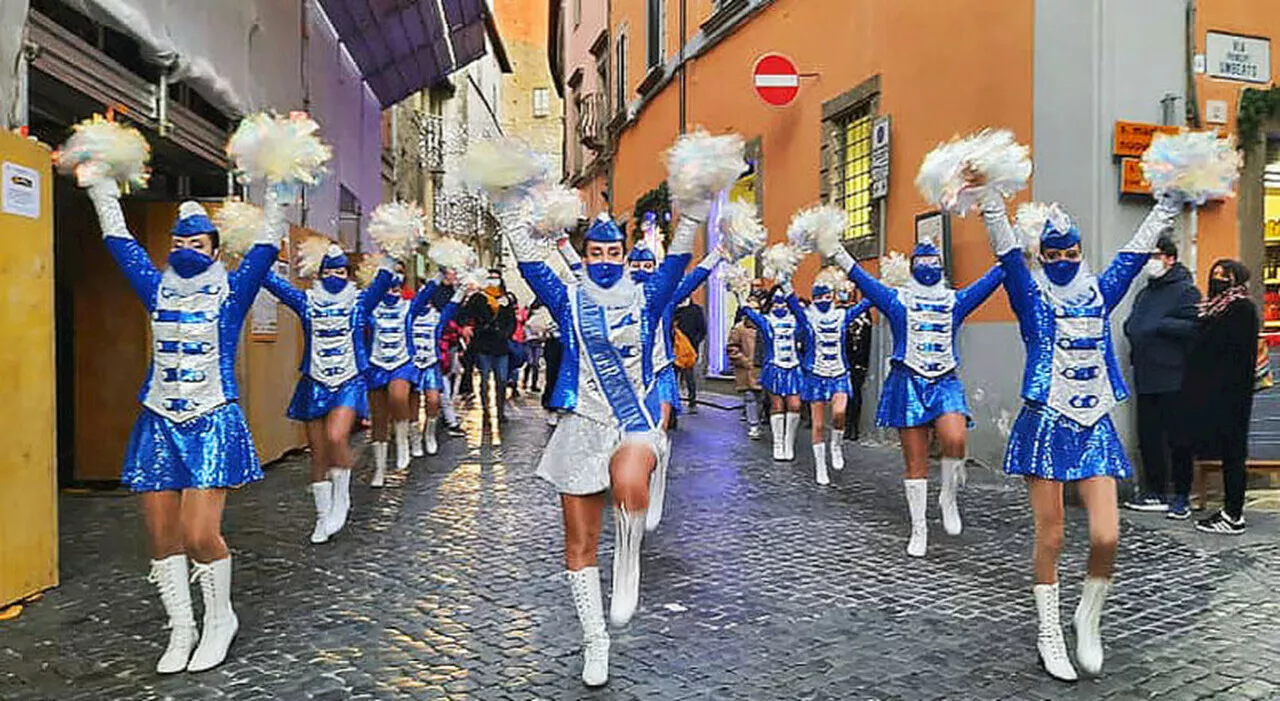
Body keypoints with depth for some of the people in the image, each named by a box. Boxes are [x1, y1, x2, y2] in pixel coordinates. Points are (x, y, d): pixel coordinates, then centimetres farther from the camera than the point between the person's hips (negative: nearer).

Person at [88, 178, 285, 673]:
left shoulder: (231, 291, 2)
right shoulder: (158, 290, 12)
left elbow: (268, 245, -3)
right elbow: (118, 239, 19)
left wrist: (276, 193, -4)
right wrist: (101, 185, 21)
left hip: (213, 425, -4)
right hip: (158, 426, 5)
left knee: (199, 536, -10)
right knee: (162, 538, 6)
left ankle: (220, 619, 14)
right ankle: (181, 629, 23)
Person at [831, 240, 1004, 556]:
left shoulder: (956, 300, 13)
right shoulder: (896, 299, 7)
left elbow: (991, 279, 11)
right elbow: (860, 277, -1)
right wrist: (834, 248, -9)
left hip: (946, 384, 1)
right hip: (908, 384, -1)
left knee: (955, 440, -25)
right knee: (915, 462, 1)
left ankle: (948, 497, 3)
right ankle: (919, 529, 14)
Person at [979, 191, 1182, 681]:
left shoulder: (1100, 294, 12)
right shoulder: (1032, 297, 1)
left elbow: (1138, 248, 15)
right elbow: (1006, 251, -10)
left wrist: (1171, 199, 14)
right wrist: (990, 200, -19)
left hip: (1095, 427, 3)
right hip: (1045, 425, -3)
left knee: (1106, 537, -7)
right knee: (1050, 537, 2)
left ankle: (1089, 619, 20)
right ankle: (1049, 634, 17)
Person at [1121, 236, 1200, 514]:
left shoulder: (1186, 290, -6)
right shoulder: (1145, 293, 19)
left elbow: (1194, 326, -19)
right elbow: (1131, 324, 26)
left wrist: (1159, 325, -17)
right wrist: (1132, 329, 5)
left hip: (1173, 379, -8)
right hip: (1145, 377, 8)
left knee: (1178, 438, 1)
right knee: (1148, 437, 11)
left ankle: (1183, 496, 10)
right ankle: (1155, 492, 21)